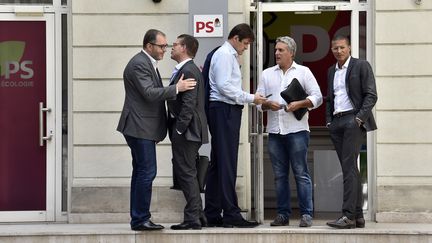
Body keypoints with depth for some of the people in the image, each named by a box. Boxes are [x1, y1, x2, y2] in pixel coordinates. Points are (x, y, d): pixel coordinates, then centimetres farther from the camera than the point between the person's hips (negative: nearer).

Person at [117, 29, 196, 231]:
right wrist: (176, 88, -23)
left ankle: (138, 219, 15)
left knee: (141, 172, 11)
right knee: (147, 171, -11)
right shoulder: (139, 64, -15)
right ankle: (140, 219, -8)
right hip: (140, 128, -11)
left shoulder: (148, 63, 18)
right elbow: (149, 93, -24)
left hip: (143, 128, 11)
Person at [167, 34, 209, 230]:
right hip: (184, 131, 11)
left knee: (186, 173, -6)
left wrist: (178, 130, -20)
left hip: (186, 131, -11)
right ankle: (197, 214, 20)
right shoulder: (187, 70, 17)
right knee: (185, 173, 15)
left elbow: (189, 104, -21)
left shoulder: (188, 71, -15)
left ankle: (193, 219, -3)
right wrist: (175, 130, 15)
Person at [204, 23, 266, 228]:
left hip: (227, 111, 11)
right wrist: (250, 98, -14)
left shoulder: (230, 56, 22)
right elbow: (224, 86, -18)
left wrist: (249, 99, 11)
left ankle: (212, 214, 14)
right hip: (224, 111, -11)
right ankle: (231, 214, -9)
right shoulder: (224, 55, -9)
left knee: (217, 163, 10)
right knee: (226, 163, -10)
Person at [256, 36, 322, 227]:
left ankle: (306, 214, -4)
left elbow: (317, 97, 1)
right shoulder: (267, 74, 15)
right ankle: (283, 214, 10)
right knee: (279, 175, 6)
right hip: (274, 131, 4)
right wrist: (268, 105, -9)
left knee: (301, 173, -5)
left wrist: (299, 104, -14)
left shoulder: (303, 72, 5)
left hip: (296, 129, -4)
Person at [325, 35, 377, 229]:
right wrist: (329, 121, 11)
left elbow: (371, 95, -5)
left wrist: (359, 118, -14)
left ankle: (348, 215, -20)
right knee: (350, 169, 5)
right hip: (337, 122, 7)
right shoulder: (331, 71, 19)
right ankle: (358, 216, 6)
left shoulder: (361, 66, 1)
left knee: (349, 167, -15)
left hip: (354, 120, -6)